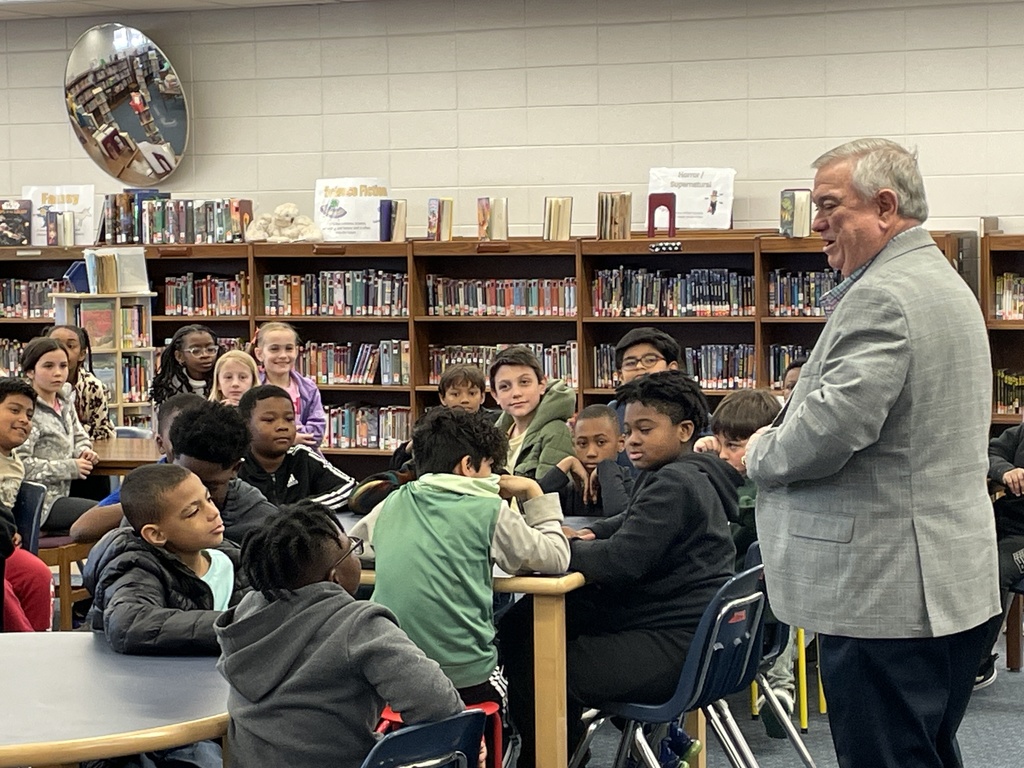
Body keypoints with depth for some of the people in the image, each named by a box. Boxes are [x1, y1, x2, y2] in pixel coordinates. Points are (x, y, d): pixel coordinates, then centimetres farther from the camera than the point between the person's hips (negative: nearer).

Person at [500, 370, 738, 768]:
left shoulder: (675, 485, -16)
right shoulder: (673, 475, 16)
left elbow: (620, 561, -25)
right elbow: (634, 523, 29)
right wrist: (588, 534, 9)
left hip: (675, 645, -11)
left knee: (539, 679, -24)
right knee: (521, 627, 13)